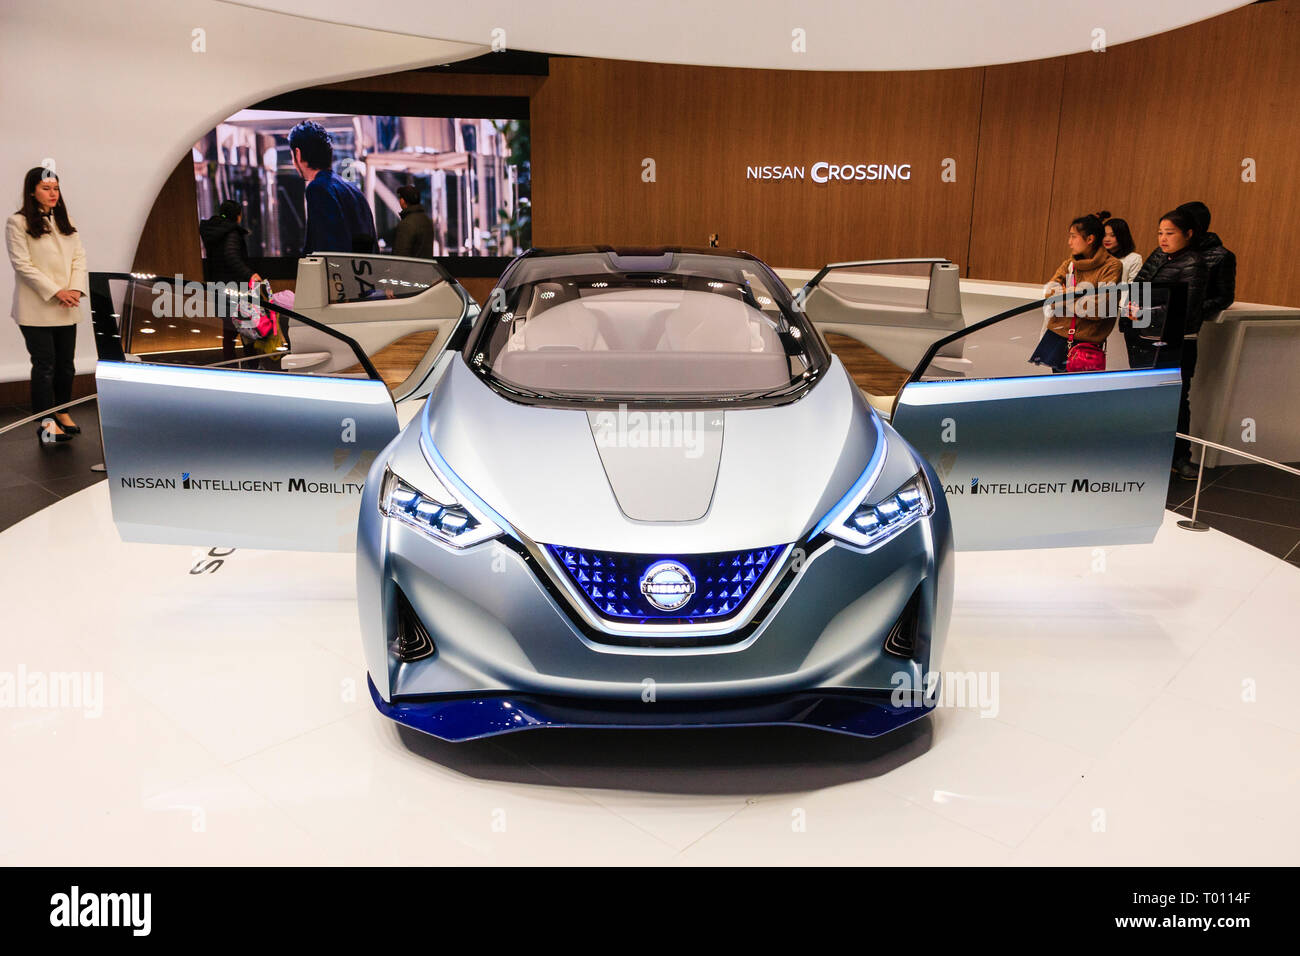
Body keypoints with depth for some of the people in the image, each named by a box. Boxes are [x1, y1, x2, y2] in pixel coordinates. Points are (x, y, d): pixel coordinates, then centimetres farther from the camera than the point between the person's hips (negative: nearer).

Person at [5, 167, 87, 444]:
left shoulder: (65, 222, 14)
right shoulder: (17, 223, -5)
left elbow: (79, 257, 9)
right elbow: (22, 264, -11)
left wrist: (76, 289, -8)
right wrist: (55, 291, -17)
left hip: (66, 308, 5)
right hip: (36, 309, -5)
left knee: (66, 364, 11)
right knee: (45, 365, -4)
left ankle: (63, 412, 26)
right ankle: (46, 422, 2)